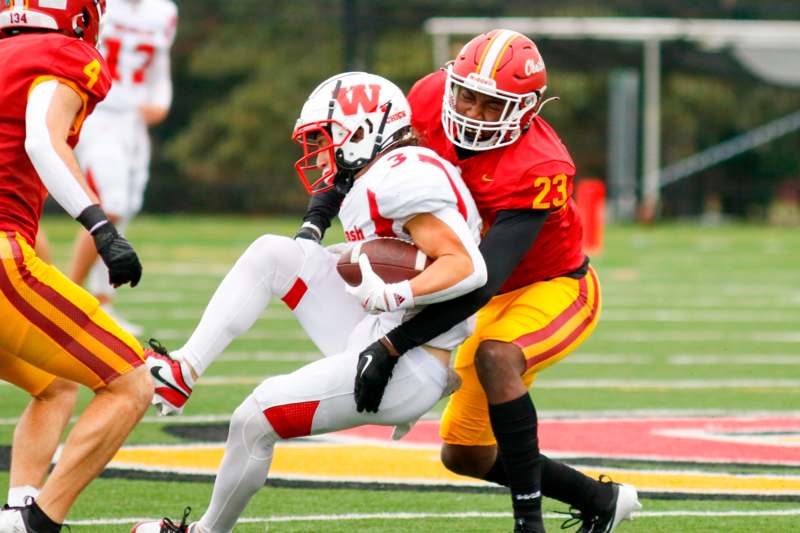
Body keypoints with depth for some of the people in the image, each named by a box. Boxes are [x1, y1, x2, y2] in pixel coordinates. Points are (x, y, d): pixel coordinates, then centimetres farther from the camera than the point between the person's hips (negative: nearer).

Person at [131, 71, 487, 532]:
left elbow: (468, 266, -27)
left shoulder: (401, 178, -17)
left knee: (255, 420, -10)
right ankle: (180, 374, 2)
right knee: (274, 254, 7)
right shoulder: (401, 171, 13)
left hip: (406, 371, -10)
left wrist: (396, 294, -38)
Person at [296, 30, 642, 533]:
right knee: (464, 455, 10)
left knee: (495, 357, -38)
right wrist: (315, 222, -20)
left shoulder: (539, 170, -35)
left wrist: (391, 347, -44)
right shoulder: (431, 100, -18)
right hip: (503, 298, 7)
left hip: (559, 288, -7)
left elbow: (479, 284, -40)